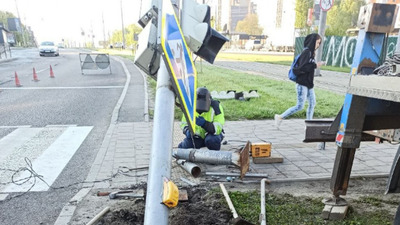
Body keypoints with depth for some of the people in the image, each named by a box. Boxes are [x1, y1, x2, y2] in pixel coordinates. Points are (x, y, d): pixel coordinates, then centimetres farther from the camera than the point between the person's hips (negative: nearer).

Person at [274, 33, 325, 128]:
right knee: (300, 106, -6)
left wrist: (317, 64, 7)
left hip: (309, 84, 10)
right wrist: (315, 65, -16)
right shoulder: (306, 52, -14)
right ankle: (280, 117, 5)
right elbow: (302, 67, -22)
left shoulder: (311, 52, 14)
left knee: (312, 103, 10)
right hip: (302, 84, -9)